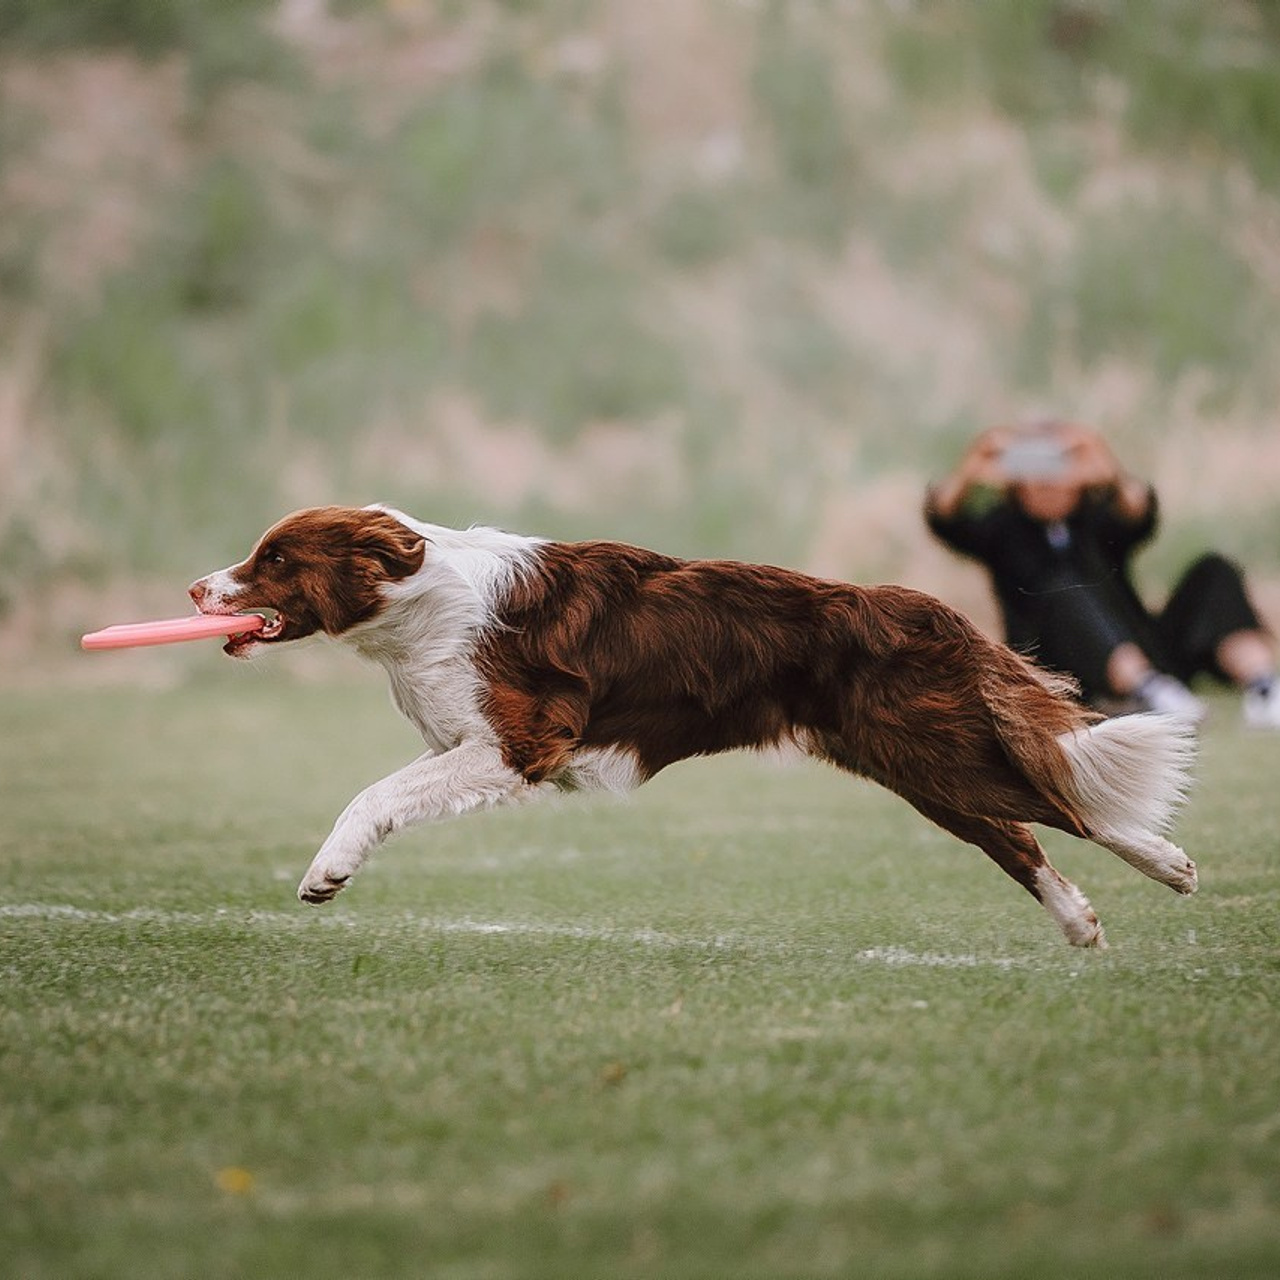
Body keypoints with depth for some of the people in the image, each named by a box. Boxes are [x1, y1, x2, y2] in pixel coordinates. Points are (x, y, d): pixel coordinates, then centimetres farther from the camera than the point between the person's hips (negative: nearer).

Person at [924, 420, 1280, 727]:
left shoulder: (1100, 521, 16)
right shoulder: (1001, 528, 15)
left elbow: (1139, 517, -9)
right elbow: (943, 519, -7)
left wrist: (1115, 477, -33)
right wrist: (965, 478, -29)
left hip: (1140, 657, 3)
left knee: (1214, 572, -14)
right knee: (1063, 589, -30)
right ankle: (1146, 691, -54)